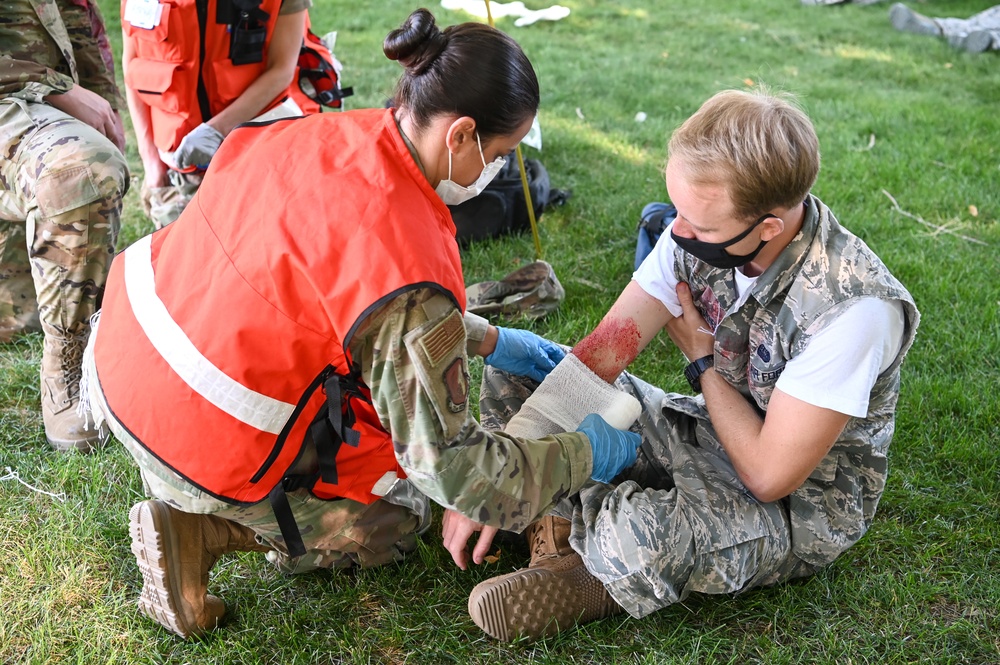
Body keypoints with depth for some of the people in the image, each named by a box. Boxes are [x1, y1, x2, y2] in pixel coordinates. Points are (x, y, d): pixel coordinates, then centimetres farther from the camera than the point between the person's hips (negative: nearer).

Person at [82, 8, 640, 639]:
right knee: (404, 516, 17)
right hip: (204, 446, -7)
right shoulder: (411, 272, -29)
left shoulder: (322, 132, -6)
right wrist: (582, 456, -4)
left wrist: (488, 340, 15)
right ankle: (203, 526, 0)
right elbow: (450, 466, -20)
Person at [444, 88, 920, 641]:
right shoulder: (703, 228, -13)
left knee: (633, 539, -39)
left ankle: (597, 581, -5)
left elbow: (769, 476, -27)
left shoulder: (853, 308, -32)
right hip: (706, 437, 7)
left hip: (797, 510, -6)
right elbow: (599, 355, -15)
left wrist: (702, 357, -14)